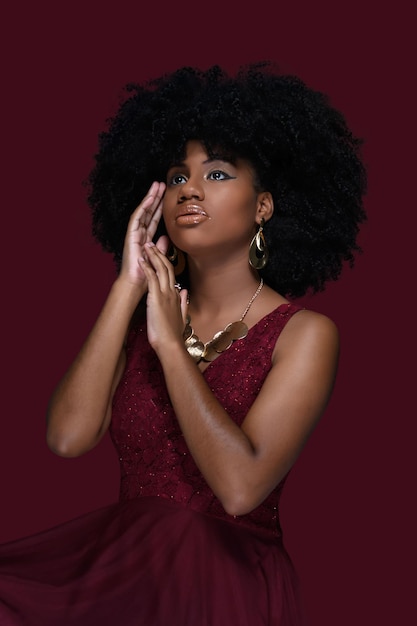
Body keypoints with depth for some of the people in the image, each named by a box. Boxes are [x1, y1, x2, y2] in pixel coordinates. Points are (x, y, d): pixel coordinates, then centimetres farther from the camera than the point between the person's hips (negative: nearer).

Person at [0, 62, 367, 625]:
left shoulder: (304, 334, -3)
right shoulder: (142, 310, 9)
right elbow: (68, 437, -7)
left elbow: (240, 487, -18)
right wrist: (128, 284, -5)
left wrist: (170, 342, -12)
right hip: (119, 554, 5)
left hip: (228, 577, -4)